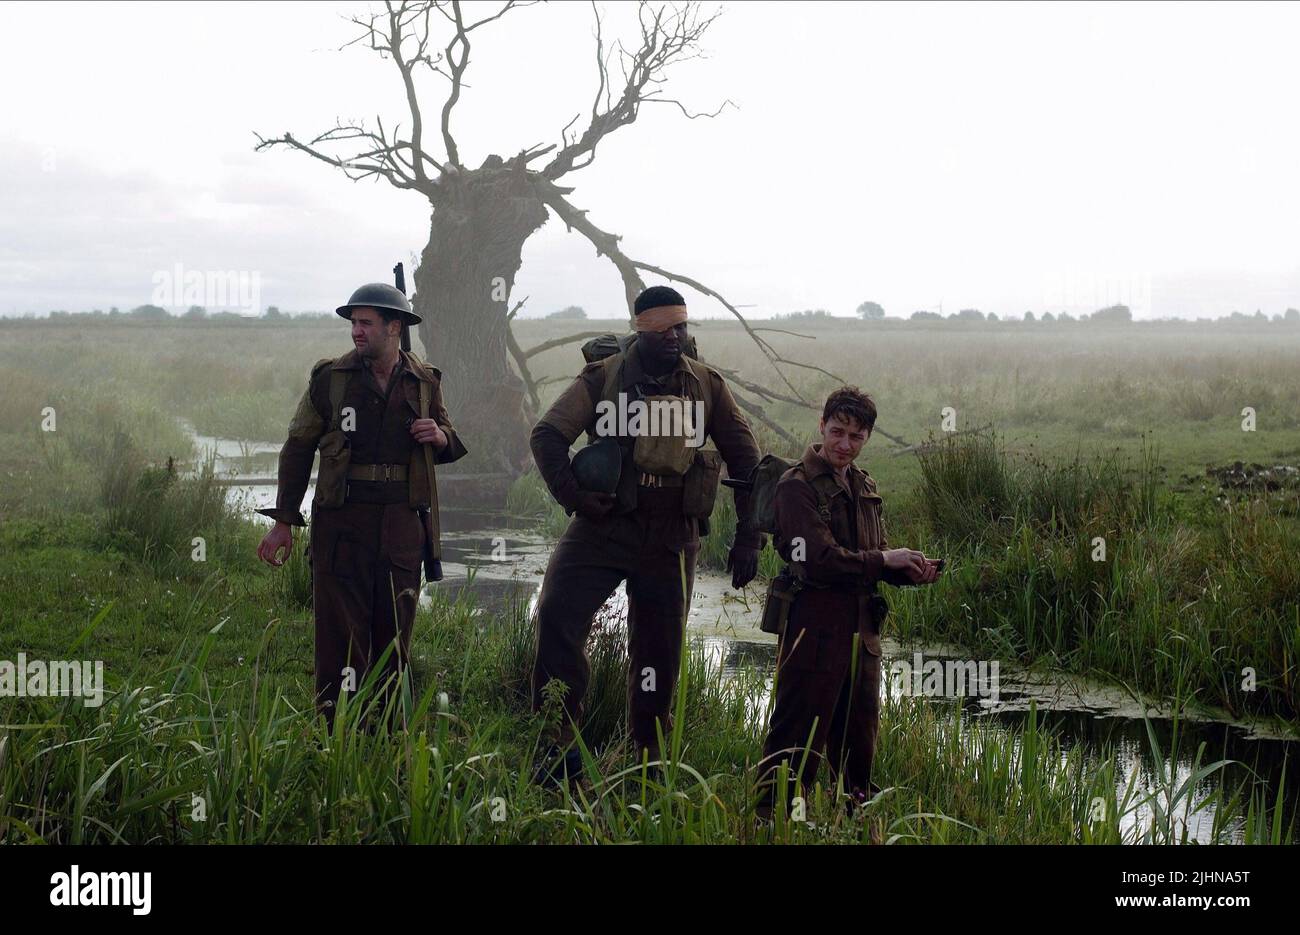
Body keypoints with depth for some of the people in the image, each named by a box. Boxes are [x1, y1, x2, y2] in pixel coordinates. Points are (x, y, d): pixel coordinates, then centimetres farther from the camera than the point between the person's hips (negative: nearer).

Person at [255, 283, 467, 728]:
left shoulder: (425, 382, 7)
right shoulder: (330, 377, 0)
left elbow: (451, 448, 20)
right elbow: (298, 448, 5)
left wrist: (440, 437, -5)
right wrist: (283, 521, 2)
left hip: (402, 525, 3)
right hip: (341, 522, -3)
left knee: (394, 634, 8)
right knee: (340, 633, -5)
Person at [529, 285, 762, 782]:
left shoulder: (706, 385, 6)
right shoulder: (602, 378, 0)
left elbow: (745, 460, 9)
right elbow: (547, 434, -2)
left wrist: (748, 540, 4)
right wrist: (573, 495, -15)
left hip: (671, 537, 2)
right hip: (605, 524, -2)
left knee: (659, 649, 7)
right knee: (556, 617, -19)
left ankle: (648, 759, 22)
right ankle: (560, 742, -9)